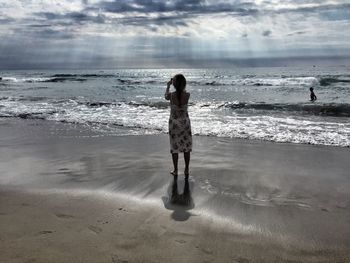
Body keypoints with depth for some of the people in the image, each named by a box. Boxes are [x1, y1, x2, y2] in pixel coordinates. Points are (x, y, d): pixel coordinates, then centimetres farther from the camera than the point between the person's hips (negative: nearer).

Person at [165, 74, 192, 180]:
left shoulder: (171, 95, -18)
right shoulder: (187, 95, -15)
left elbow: (166, 96, 8)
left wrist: (168, 86, 21)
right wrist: (181, 85, 20)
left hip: (174, 123, -1)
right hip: (185, 123, 1)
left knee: (174, 147, 10)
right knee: (186, 147, 13)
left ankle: (175, 171, 18)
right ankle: (186, 170, 21)